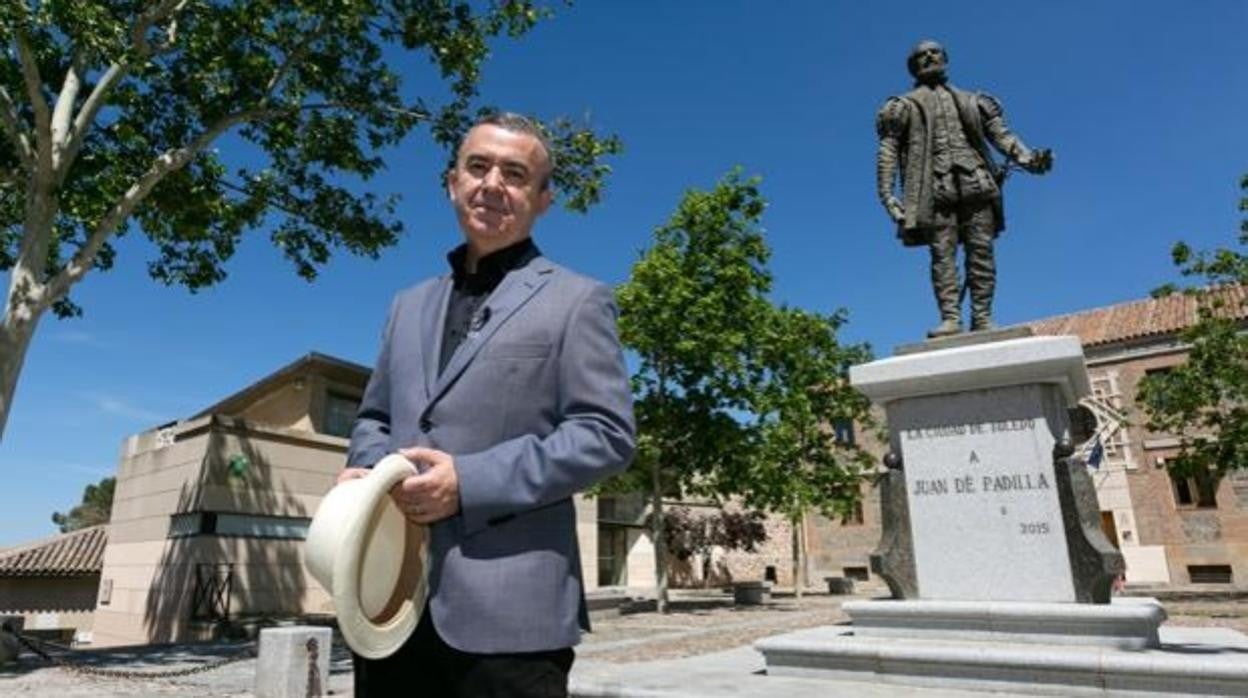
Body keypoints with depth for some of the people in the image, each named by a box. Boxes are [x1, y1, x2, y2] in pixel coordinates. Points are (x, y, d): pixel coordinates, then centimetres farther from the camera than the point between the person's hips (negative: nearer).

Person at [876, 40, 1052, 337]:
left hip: (976, 184, 3)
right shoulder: (905, 105, 17)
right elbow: (887, 150, 6)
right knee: (943, 253, -11)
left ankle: (982, 318, -5)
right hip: (936, 187, -3)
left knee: (981, 250, -5)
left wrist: (1027, 158, -2)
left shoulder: (970, 101, 26)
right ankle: (950, 318, -15)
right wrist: (886, 194, -7)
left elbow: (1001, 134, 17)